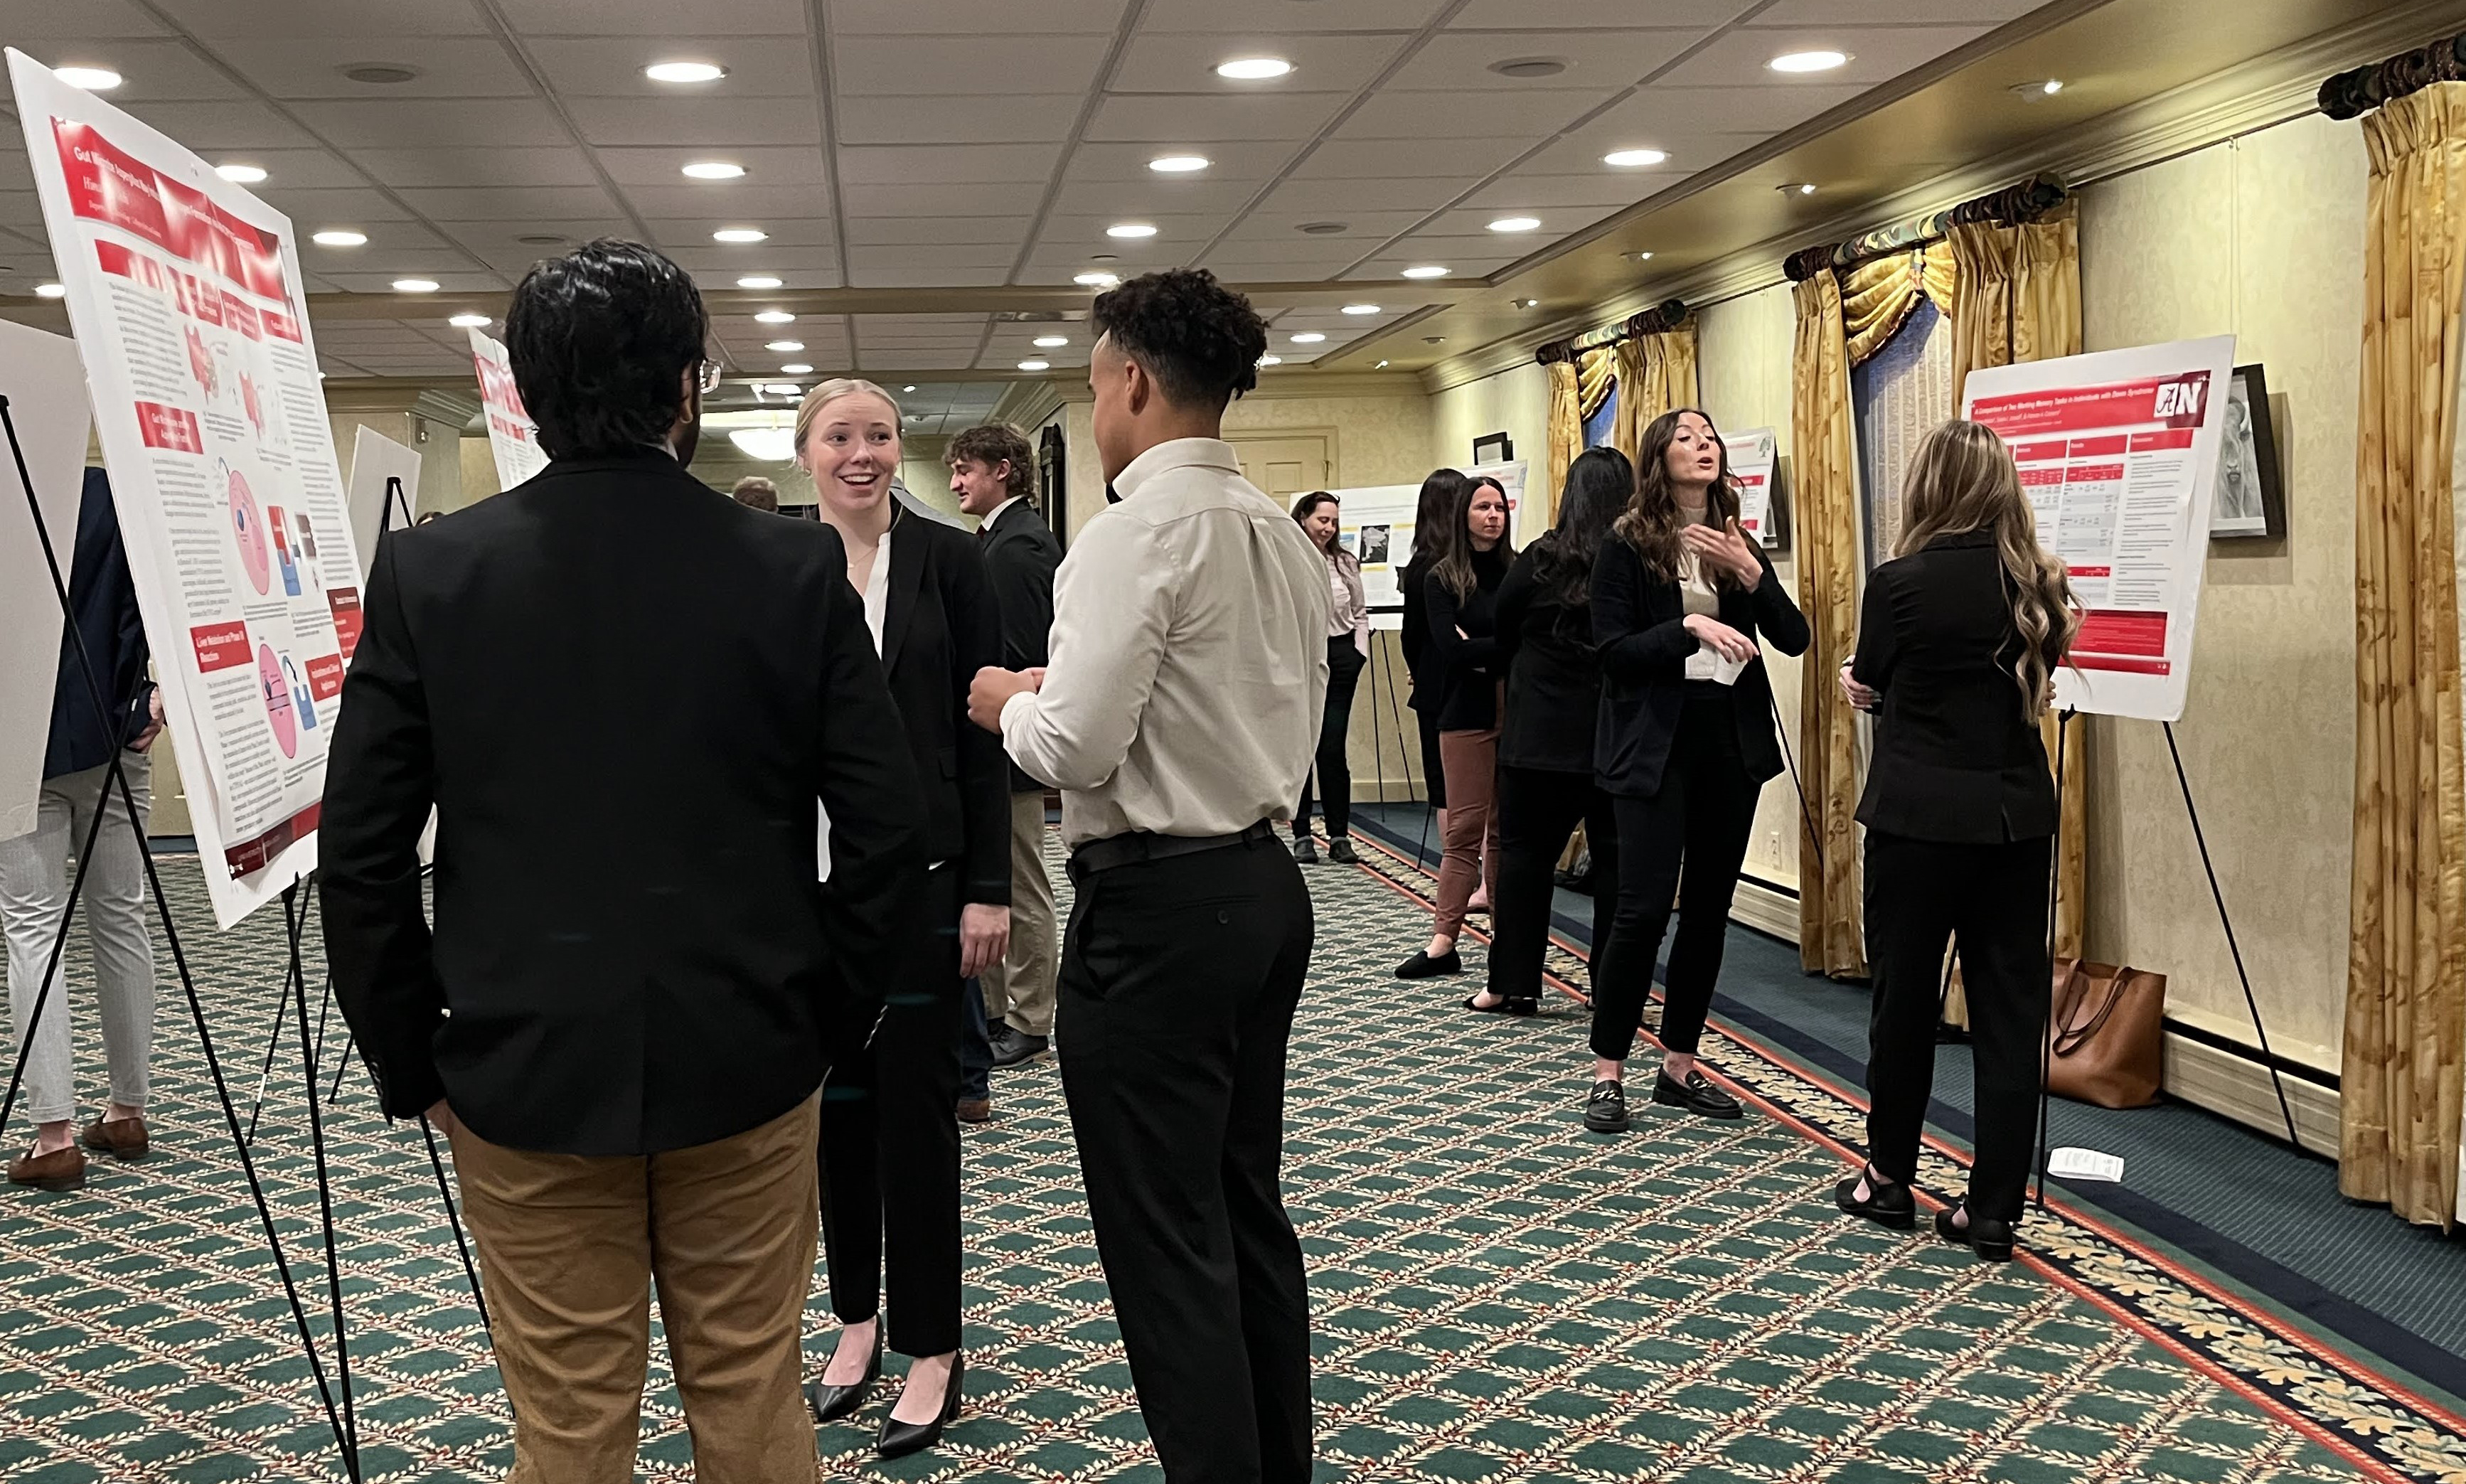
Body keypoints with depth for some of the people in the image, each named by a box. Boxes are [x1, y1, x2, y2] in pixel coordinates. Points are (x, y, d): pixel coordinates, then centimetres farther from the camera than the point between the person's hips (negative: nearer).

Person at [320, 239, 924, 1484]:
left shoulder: (429, 571, -6)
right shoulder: (795, 569, -7)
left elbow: (362, 852, -5)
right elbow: (885, 822, -7)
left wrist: (411, 1059, 6)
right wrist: (810, 1001, 6)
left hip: (522, 1069, 0)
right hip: (747, 1062, 0)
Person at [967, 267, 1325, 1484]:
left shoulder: (1136, 531, -16)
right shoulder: (1284, 537, 9)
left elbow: (1076, 746, -23)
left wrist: (1008, 701, 0)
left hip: (1154, 906, -9)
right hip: (1266, 881, 9)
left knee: (1165, 1245, 2)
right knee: (1248, 1209, 20)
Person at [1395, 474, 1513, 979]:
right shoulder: (1442, 578, 3)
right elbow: (1449, 649, -8)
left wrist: (1481, 652, -10)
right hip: (1468, 715, -1)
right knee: (1465, 830, -2)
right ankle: (1443, 942, 0)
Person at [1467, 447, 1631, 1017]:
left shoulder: (1540, 559, -6)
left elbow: (1503, 640, 4)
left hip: (1542, 735, -1)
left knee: (1524, 853, 8)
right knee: (1616, 862, 7)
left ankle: (1513, 984, 9)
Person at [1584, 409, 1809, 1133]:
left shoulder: (1739, 545, 11)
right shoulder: (1626, 546, -3)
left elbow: (1794, 638, 3)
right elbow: (1612, 652, -10)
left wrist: (1750, 574, -12)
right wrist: (1689, 627, -22)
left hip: (1731, 740, 5)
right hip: (1657, 743, -5)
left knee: (1709, 910, 8)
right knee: (1643, 908, -9)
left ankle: (1679, 1066, 19)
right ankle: (1607, 1072, 2)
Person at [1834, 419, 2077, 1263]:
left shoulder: (1900, 583, -12)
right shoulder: (2039, 586, 2)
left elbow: (1871, 684, 3)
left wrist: (1872, 689, 26)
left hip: (1918, 817, -4)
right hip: (2017, 817, 4)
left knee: (1905, 999, 10)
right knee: (2010, 1010, 7)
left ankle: (1889, 1180, 23)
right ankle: (1994, 1208, 11)